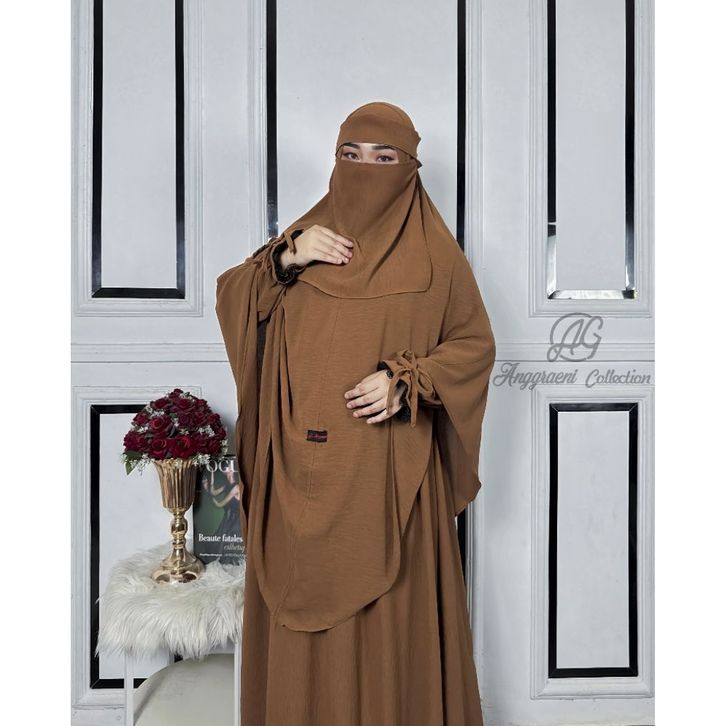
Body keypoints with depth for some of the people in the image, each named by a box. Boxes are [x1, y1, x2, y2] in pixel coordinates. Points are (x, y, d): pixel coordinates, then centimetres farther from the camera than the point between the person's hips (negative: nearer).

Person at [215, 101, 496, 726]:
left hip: (389, 471, -3)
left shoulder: (433, 252, -1)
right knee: (306, 598, 12)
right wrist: (284, 259, -10)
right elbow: (231, 301, 7)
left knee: (389, 612, 7)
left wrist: (406, 382, -15)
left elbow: (475, 345, 1)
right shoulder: (310, 235, 9)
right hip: (304, 467, 3)